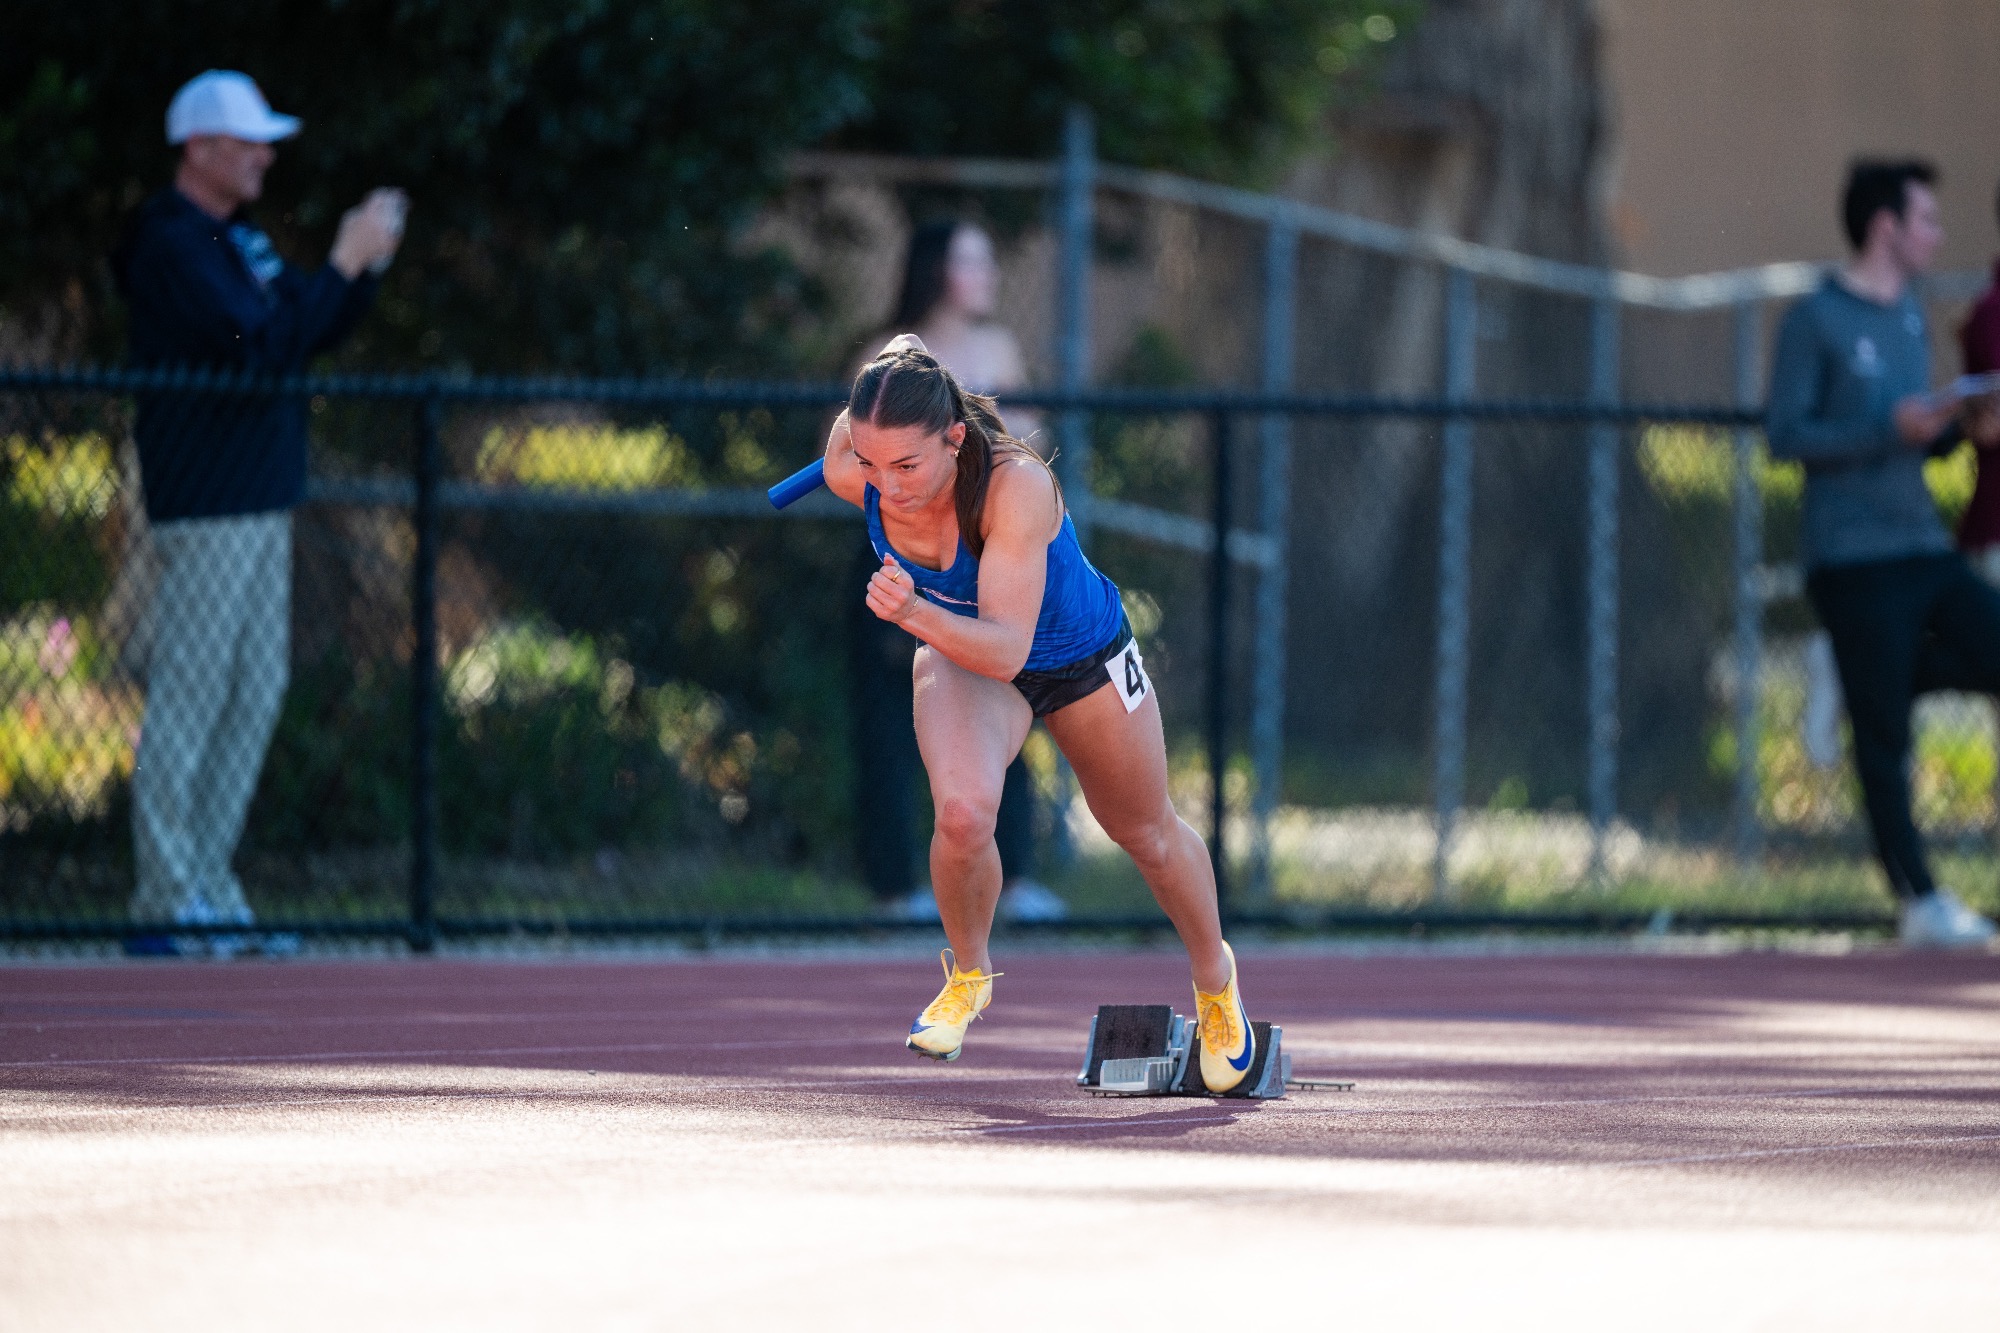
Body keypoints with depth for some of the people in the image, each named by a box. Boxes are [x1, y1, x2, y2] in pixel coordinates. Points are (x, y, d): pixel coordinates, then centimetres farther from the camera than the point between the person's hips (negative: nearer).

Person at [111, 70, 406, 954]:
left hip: (263, 503, 10)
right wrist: (343, 261, -18)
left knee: (256, 696, 10)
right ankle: (166, 905, -8)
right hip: (207, 507, -10)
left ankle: (207, 890, 14)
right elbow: (259, 345, -22)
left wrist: (369, 261, 5)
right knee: (189, 698, -9)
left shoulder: (239, 240, 18)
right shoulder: (173, 245, -12)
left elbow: (316, 333, 20)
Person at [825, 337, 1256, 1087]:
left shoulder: (1017, 486, -43)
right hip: (958, 654, 2)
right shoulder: (853, 473, -30)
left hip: (1083, 658, -2)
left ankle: (1214, 977, 51)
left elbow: (1005, 651, -46)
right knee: (963, 814, -27)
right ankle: (968, 974, 4)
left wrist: (915, 615, -61)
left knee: (1146, 833, 21)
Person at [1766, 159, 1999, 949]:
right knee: (1884, 738, -4)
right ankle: (1919, 904, 2)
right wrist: (1890, 431, -19)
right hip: (1854, 559, -7)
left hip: (1924, 550, 7)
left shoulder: (1910, 319, 17)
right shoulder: (1815, 321, -4)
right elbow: (1785, 436, -10)